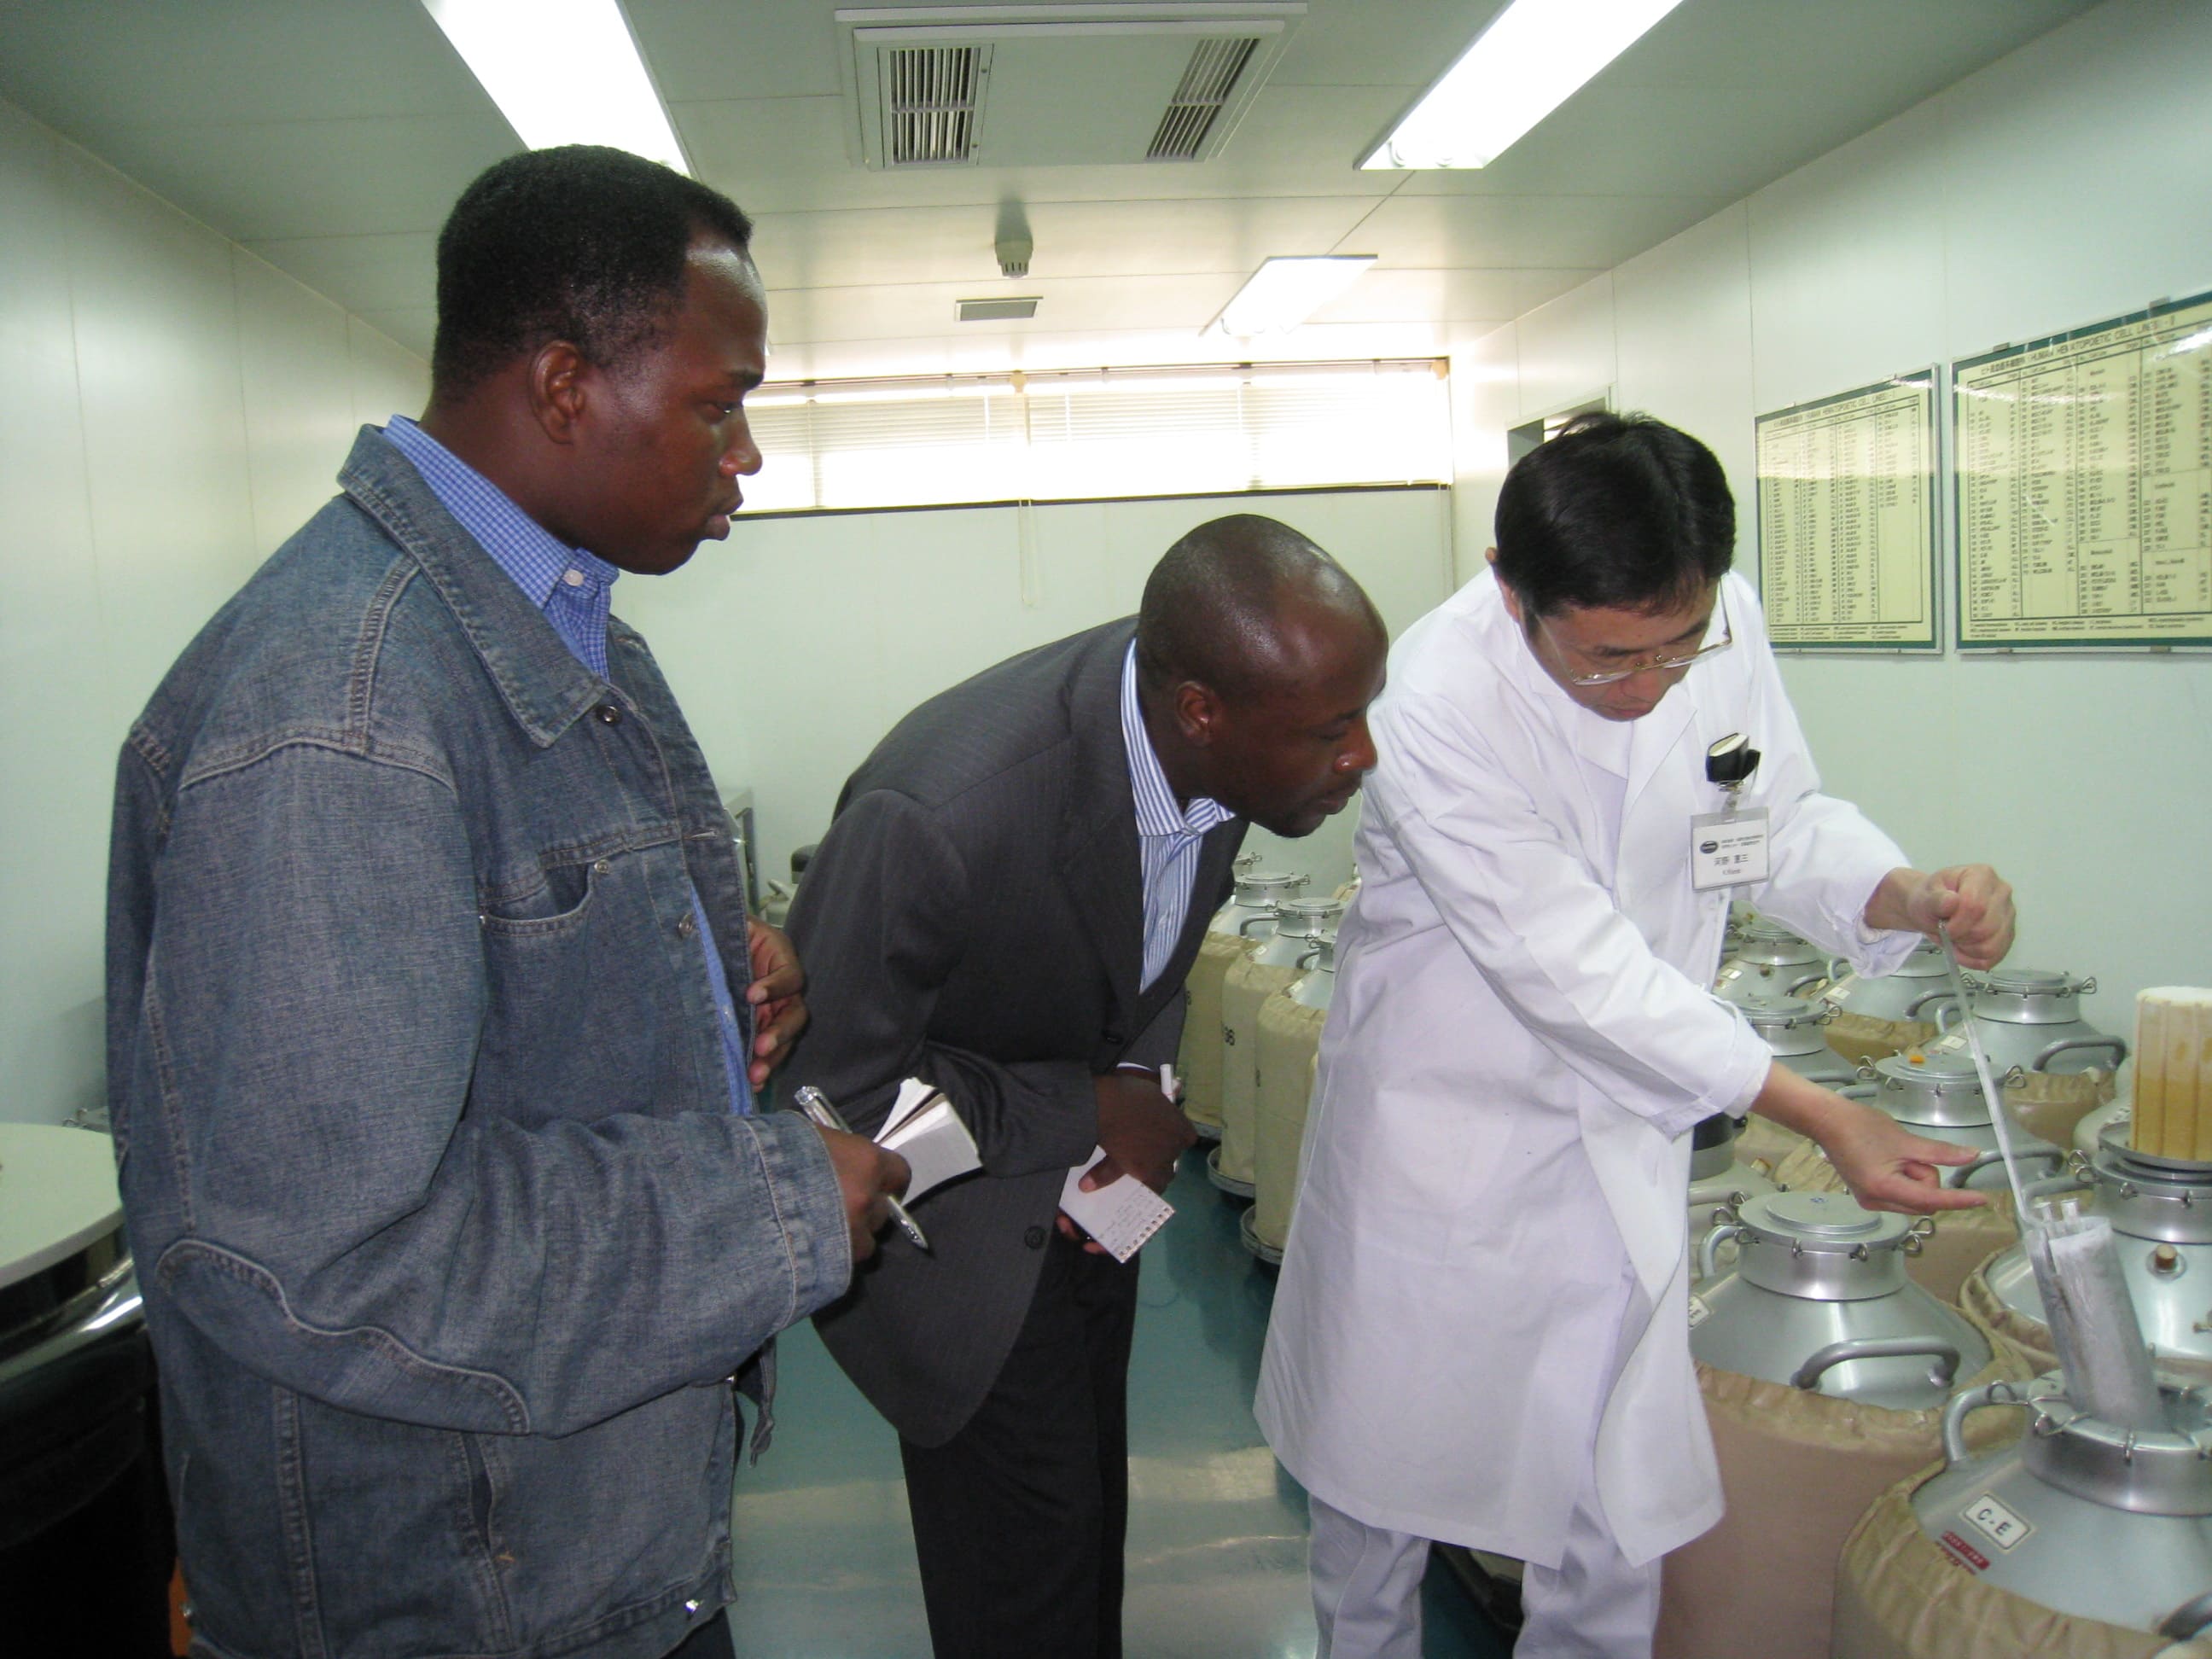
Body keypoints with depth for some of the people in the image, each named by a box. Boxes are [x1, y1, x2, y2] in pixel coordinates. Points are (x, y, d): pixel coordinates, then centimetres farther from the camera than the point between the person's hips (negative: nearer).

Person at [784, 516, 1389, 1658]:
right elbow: (825, 1091, -24)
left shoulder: (1200, 742, -18)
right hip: (955, 1209, -6)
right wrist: (1092, 1113, -21)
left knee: (1092, 1507, 22)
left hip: (1084, 1176, 6)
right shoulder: (939, 813, -39)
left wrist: (1142, 1084, -13)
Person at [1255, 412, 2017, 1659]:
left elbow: (1783, 818, 0)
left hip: (1627, 1117, 4)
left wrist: (1912, 894, -22)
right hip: (1445, 1119, -3)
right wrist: (1816, 1114, -27)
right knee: (1383, 1438, 15)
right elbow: (1573, 965, -27)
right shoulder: (1440, 699, -29)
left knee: (1623, 1478, 12)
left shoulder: (1720, 623, -13)